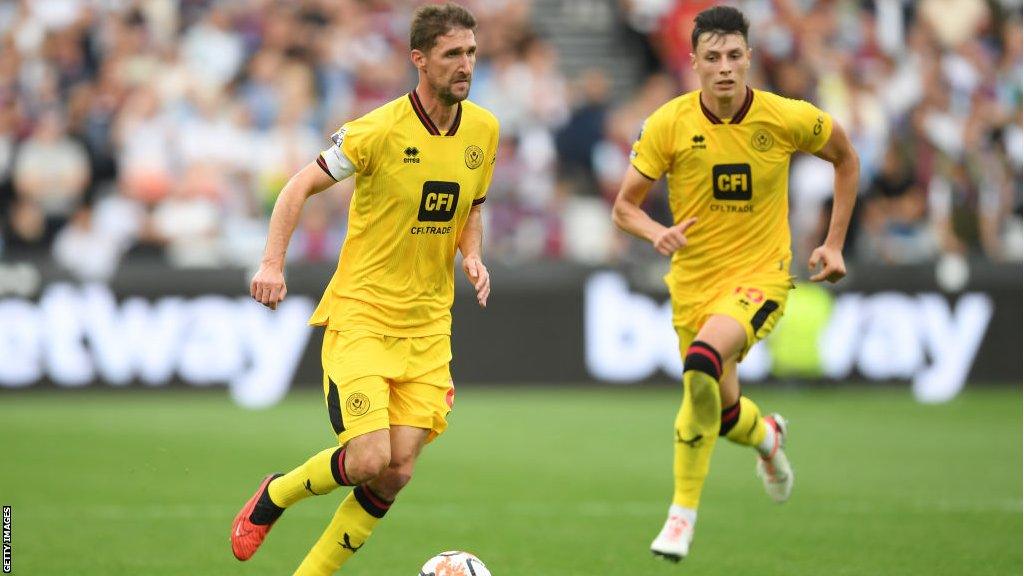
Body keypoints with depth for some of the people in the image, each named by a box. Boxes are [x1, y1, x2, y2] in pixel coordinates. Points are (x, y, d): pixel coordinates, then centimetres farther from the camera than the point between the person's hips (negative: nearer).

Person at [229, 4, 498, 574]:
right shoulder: (379, 130, -14)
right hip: (360, 314, -5)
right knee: (369, 459, -16)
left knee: (398, 472, -5)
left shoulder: (483, 130, 4)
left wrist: (472, 256, -1)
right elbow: (301, 186, -5)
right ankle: (274, 495, 15)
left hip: (427, 327, 5)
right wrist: (273, 262, -17)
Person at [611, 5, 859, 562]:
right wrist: (658, 233, -25)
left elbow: (846, 159, 9)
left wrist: (834, 243, 5)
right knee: (722, 411, 13)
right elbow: (624, 206, -3)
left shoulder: (787, 118, -11)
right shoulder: (668, 124, -10)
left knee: (703, 363, -31)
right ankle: (767, 436, 54)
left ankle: (683, 514, -19)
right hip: (693, 281, 3)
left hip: (759, 275, -3)